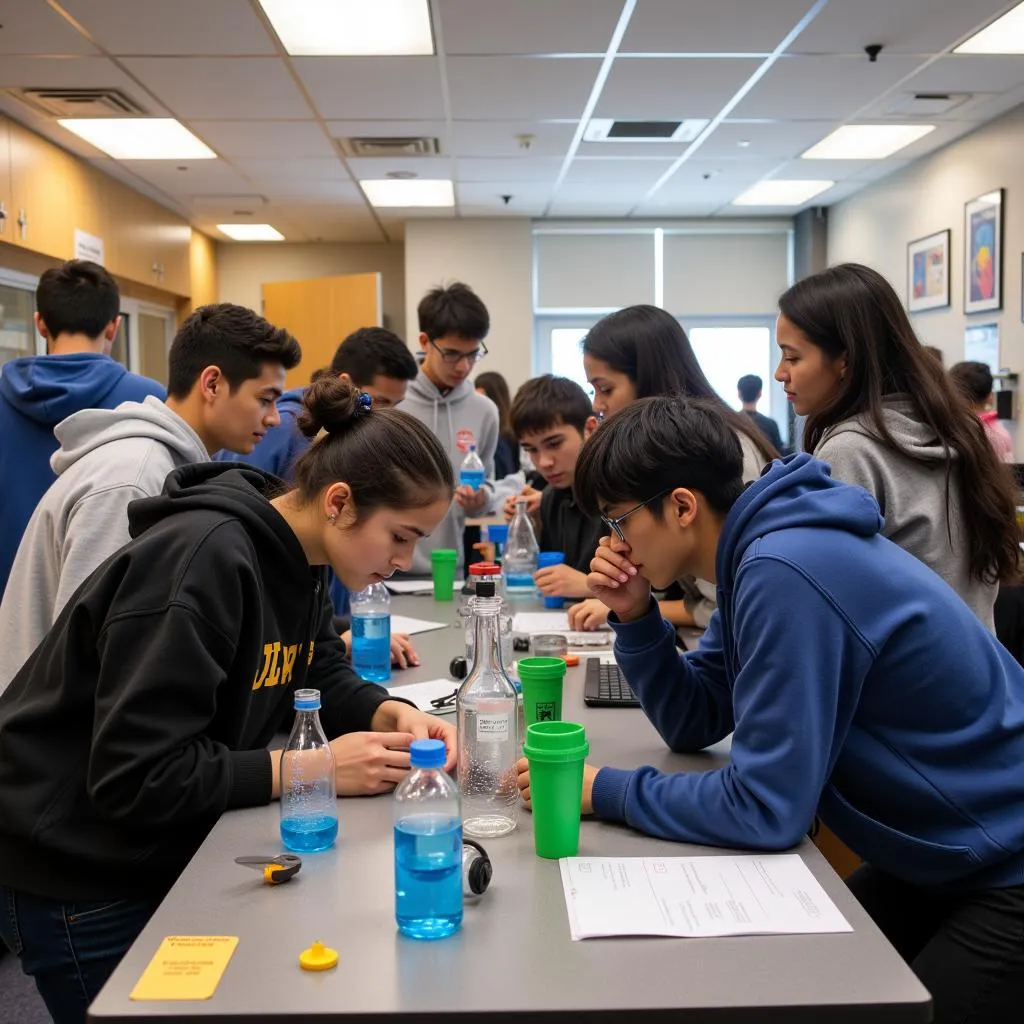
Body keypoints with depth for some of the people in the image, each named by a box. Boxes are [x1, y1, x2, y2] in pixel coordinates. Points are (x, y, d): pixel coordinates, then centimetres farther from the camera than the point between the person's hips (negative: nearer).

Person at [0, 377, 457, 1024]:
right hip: (78, 876, -8)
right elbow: (134, 775, -31)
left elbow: (323, 677, 10)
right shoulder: (202, 562, -31)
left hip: (167, 853, 8)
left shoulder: (297, 554, -2)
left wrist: (393, 714, -12)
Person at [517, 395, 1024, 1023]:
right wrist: (635, 617, -4)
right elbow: (695, 723, 10)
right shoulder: (754, 553, 2)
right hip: (945, 856, 9)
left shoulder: (784, 573, -28)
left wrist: (603, 792, -18)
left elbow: (764, 808, -28)